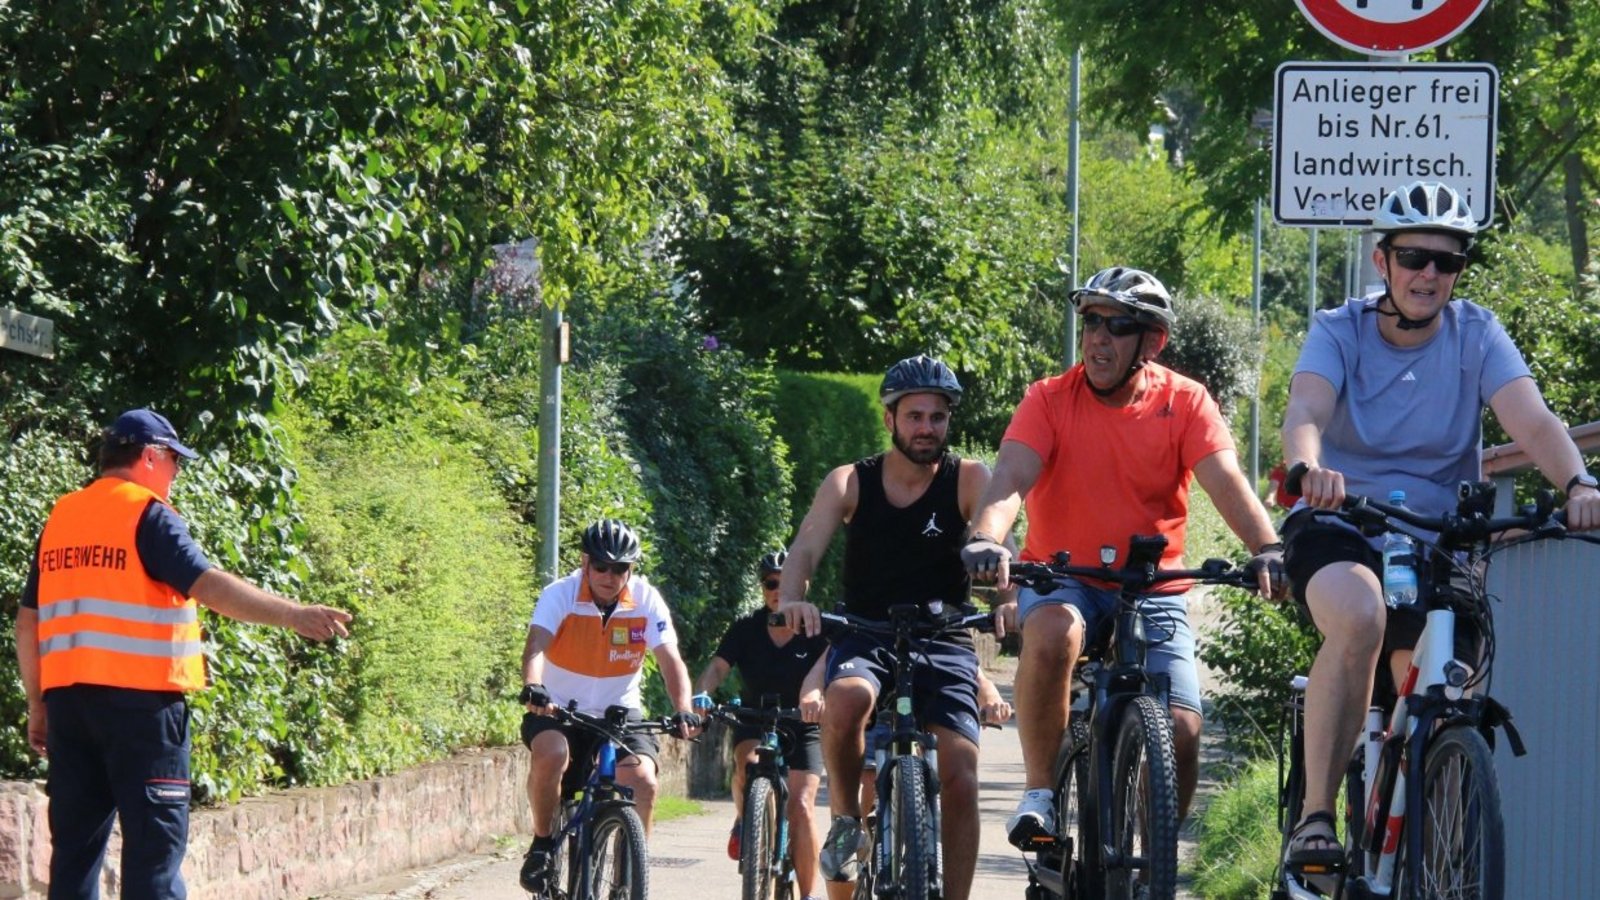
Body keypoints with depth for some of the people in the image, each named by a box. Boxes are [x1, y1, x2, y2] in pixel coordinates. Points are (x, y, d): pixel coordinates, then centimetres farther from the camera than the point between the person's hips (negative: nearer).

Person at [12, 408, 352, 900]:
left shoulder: (59, 518, 14)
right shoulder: (148, 515, -6)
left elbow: (28, 622, 15)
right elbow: (208, 586, -19)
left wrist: (37, 704, 21)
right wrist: (294, 615, -23)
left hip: (66, 694, 6)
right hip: (139, 695, -6)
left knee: (75, 841, 8)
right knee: (156, 839, -4)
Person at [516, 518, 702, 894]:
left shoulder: (646, 600, -11)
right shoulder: (560, 594, -16)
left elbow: (670, 659, -19)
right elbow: (536, 645, -30)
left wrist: (683, 710, -37)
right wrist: (532, 688, -52)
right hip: (560, 709, -2)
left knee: (643, 781, -23)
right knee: (550, 754, -33)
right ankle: (542, 845, -10)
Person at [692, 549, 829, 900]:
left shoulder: (816, 631, -10)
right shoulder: (746, 630, -5)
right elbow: (717, 667, -17)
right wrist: (700, 694, -39)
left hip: (802, 728, -1)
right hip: (754, 722, 1)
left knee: (801, 807, -16)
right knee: (749, 762, -33)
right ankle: (744, 822, -3)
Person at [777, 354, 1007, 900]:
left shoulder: (969, 480, -4)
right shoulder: (850, 483, -1)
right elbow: (805, 548, -15)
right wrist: (792, 600, -38)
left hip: (944, 643, 0)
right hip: (865, 638, 0)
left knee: (961, 780, -15)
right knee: (847, 700, -34)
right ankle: (845, 822, -9)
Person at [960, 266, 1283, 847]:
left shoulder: (1185, 402, -4)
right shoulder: (1051, 400, -7)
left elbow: (1227, 484, -17)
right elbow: (1011, 478, -21)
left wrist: (1267, 549, -37)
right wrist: (985, 539, -43)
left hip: (1152, 587, 1)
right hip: (1061, 578, -1)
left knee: (1181, 730, -16)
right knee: (1052, 635, -37)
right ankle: (1038, 792, -18)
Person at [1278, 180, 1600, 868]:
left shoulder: (1475, 335, -2)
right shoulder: (1339, 332, -4)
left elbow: (1532, 421, -17)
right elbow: (1305, 411, -23)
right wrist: (1309, 468, -47)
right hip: (1338, 528, -3)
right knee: (1359, 619, -34)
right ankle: (1315, 816, -28)